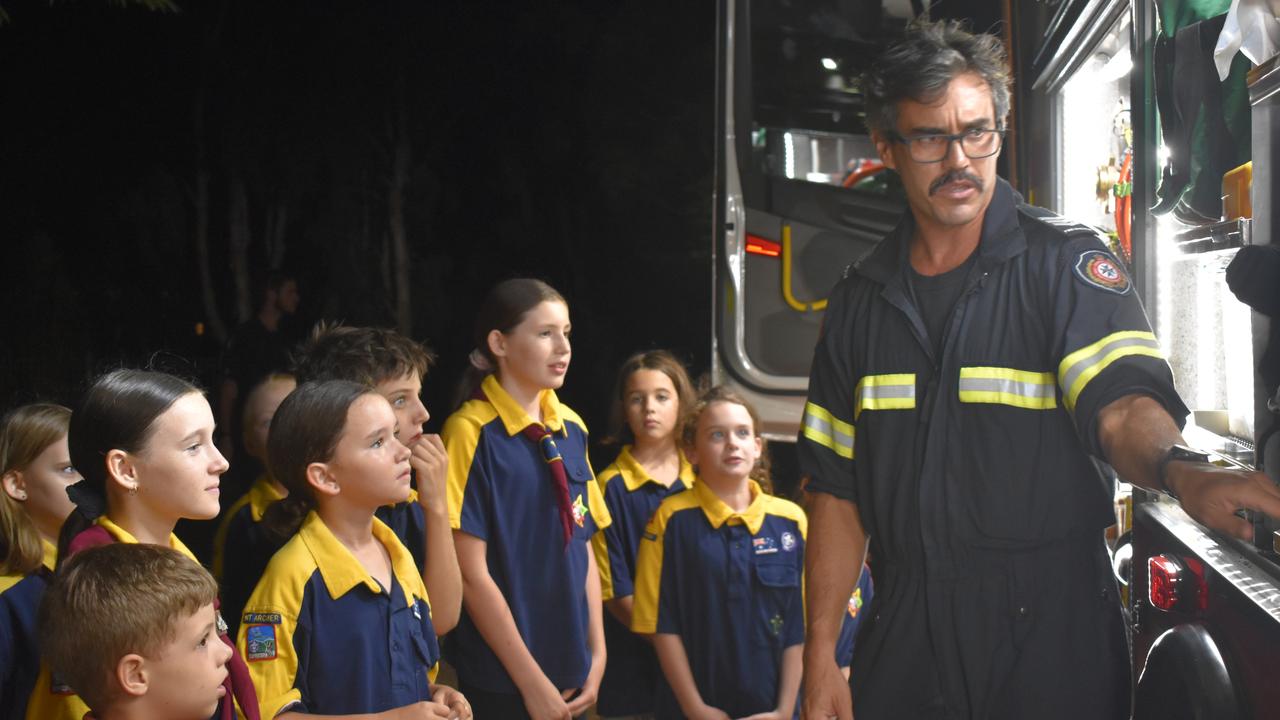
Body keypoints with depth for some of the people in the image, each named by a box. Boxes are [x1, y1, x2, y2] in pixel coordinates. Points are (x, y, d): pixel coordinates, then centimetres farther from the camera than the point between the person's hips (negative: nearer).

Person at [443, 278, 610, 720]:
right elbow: (471, 574, -15)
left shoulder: (572, 429, 4)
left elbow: (583, 547, 10)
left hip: (571, 673, 6)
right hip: (502, 679, -6)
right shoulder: (473, 432, -15)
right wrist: (532, 680, -13)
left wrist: (596, 653, 3)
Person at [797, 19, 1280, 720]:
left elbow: (1121, 400, -20)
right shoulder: (859, 300, 7)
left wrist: (1180, 470, -43)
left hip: (1052, 635, -3)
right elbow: (837, 488, 8)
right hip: (903, 637, 3)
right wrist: (820, 657, 3)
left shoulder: (1066, 262, -4)